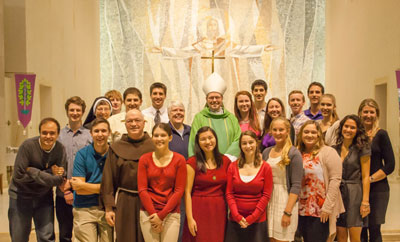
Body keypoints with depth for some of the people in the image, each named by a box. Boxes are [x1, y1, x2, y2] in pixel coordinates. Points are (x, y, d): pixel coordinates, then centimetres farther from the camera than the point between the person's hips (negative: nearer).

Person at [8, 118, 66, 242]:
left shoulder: (60, 149, -10)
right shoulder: (28, 146, -19)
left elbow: (60, 177, -14)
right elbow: (19, 176, -23)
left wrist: (33, 171, -21)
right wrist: (49, 173, -22)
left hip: (44, 196, 2)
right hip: (21, 195, -2)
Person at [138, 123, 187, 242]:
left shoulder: (179, 160, 1)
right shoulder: (144, 159, 5)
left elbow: (179, 191, -2)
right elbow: (142, 189, 0)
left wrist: (161, 215, -8)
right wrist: (153, 214, -8)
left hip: (171, 214, -1)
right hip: (148, 213, 1)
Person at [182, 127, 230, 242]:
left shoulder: (225, 161, 6)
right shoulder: (193, 162, -4)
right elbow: (187, 192, -7)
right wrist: (190, 218, -12)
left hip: (219, 211, 3)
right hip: (199, 210, -3)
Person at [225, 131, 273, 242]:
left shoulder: (265, 167, -2)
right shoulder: (233, 166, 2)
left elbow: (266, 195, -5)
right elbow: (229, 193, 0)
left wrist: (252, 218, -10)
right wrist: (237, 216, -10)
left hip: (257, 221, -1)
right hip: (235, 220, 1)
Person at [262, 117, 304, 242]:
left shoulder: (294, 154, -7)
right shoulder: (266, 152, 9)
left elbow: (296, 185, -12)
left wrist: (288, 212, -17)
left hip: (285, 202, -5)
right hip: (268, 202, 5)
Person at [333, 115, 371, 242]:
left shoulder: (362, 149, -3)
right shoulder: (335, 148, 9)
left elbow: (365, 177, -6)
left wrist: (365, 201, -11)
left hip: (354, 194, -4)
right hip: (337, 193, 4)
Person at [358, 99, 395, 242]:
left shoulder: (381, 135, 0)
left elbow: (390, 165, -4)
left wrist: (370, 179, -11)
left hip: (377, 189, -2)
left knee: (374, 229, -3)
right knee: (360, 230, 4)